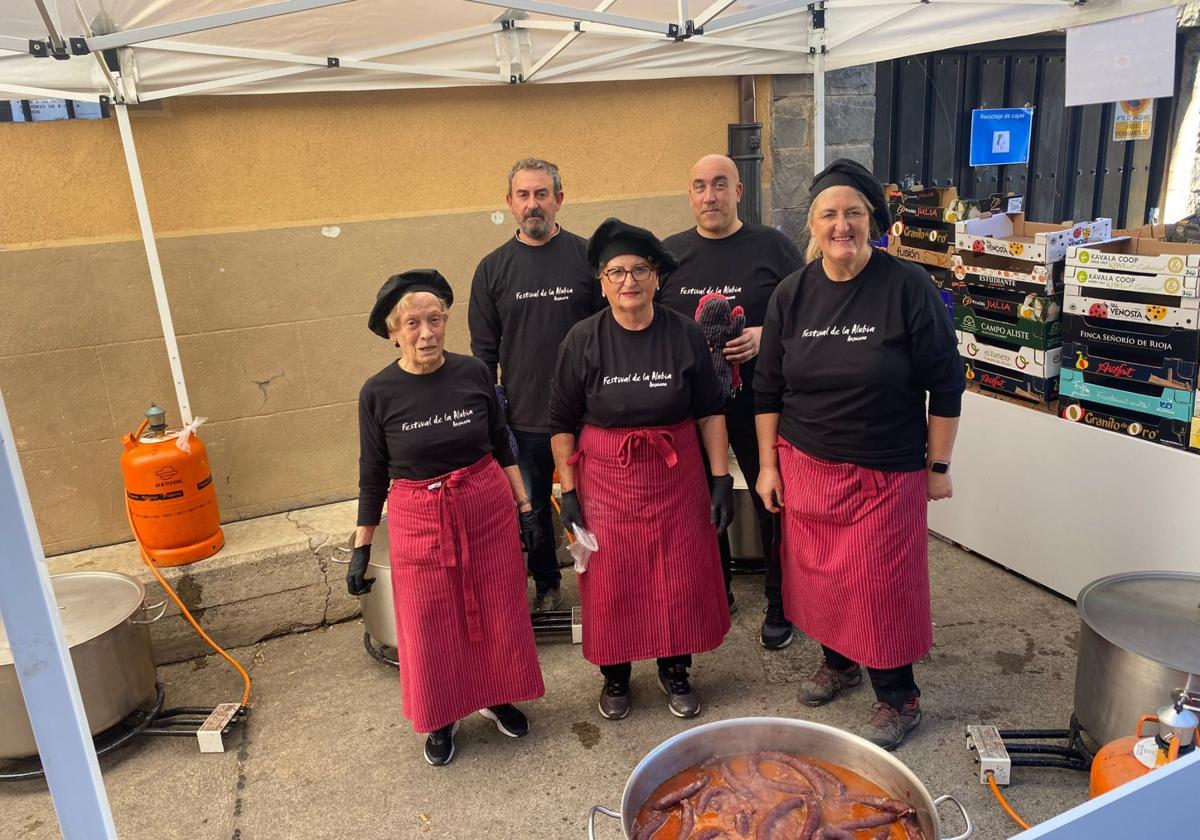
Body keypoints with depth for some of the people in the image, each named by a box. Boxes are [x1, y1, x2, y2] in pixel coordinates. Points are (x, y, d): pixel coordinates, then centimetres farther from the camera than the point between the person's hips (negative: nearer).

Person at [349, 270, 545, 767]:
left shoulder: (473, 373, -6)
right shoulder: (378, 393, -9)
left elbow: (501, 445, 5)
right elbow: (372, 476, 0)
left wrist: (525, 507, 6)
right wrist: (361, 547, 2)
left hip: (490, 510, 1)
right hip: (419, 521, -1)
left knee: (496, 613, 14)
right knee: (431, 627, 10)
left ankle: (496, 697, 40)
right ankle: (442, 719, 35)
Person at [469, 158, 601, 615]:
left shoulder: (587, 256, -3)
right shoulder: (493, 268, 2)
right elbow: (484, 350, 7)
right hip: (523, 420, 2)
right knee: (531, 508, 15)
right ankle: (546, 586, 36)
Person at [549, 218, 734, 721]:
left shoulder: (684, 335, -5)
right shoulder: (583, 341, -7)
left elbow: (710, 413, 0)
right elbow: (562, 424, -2)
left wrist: (721, 480, -3)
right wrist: (568, 493, -4)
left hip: (676, 478, 1)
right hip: (606, 481, -1)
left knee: (680, 579, 9)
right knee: (611, 583, 7)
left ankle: (675, 670, 33)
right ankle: (615, 675, 31)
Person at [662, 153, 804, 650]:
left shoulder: (772, 247, 0)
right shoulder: (669, 253, 7)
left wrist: (765, 337, -17)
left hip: (757, 401, -2)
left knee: (773, 503, 6)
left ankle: (779, 605, 25)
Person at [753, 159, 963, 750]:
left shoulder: (909, 288, -11)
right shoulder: (791, 294, 0)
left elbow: (945, 384, -6)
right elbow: (767, 388, 6)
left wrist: (939, 466, -4)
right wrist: (768, 465, 5)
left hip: (886, 473, -3)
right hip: (806, 466, 4)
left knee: (879, 584, 4)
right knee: (817, 571, 14)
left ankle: (898, 699, 27)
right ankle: (838, 660, 41)